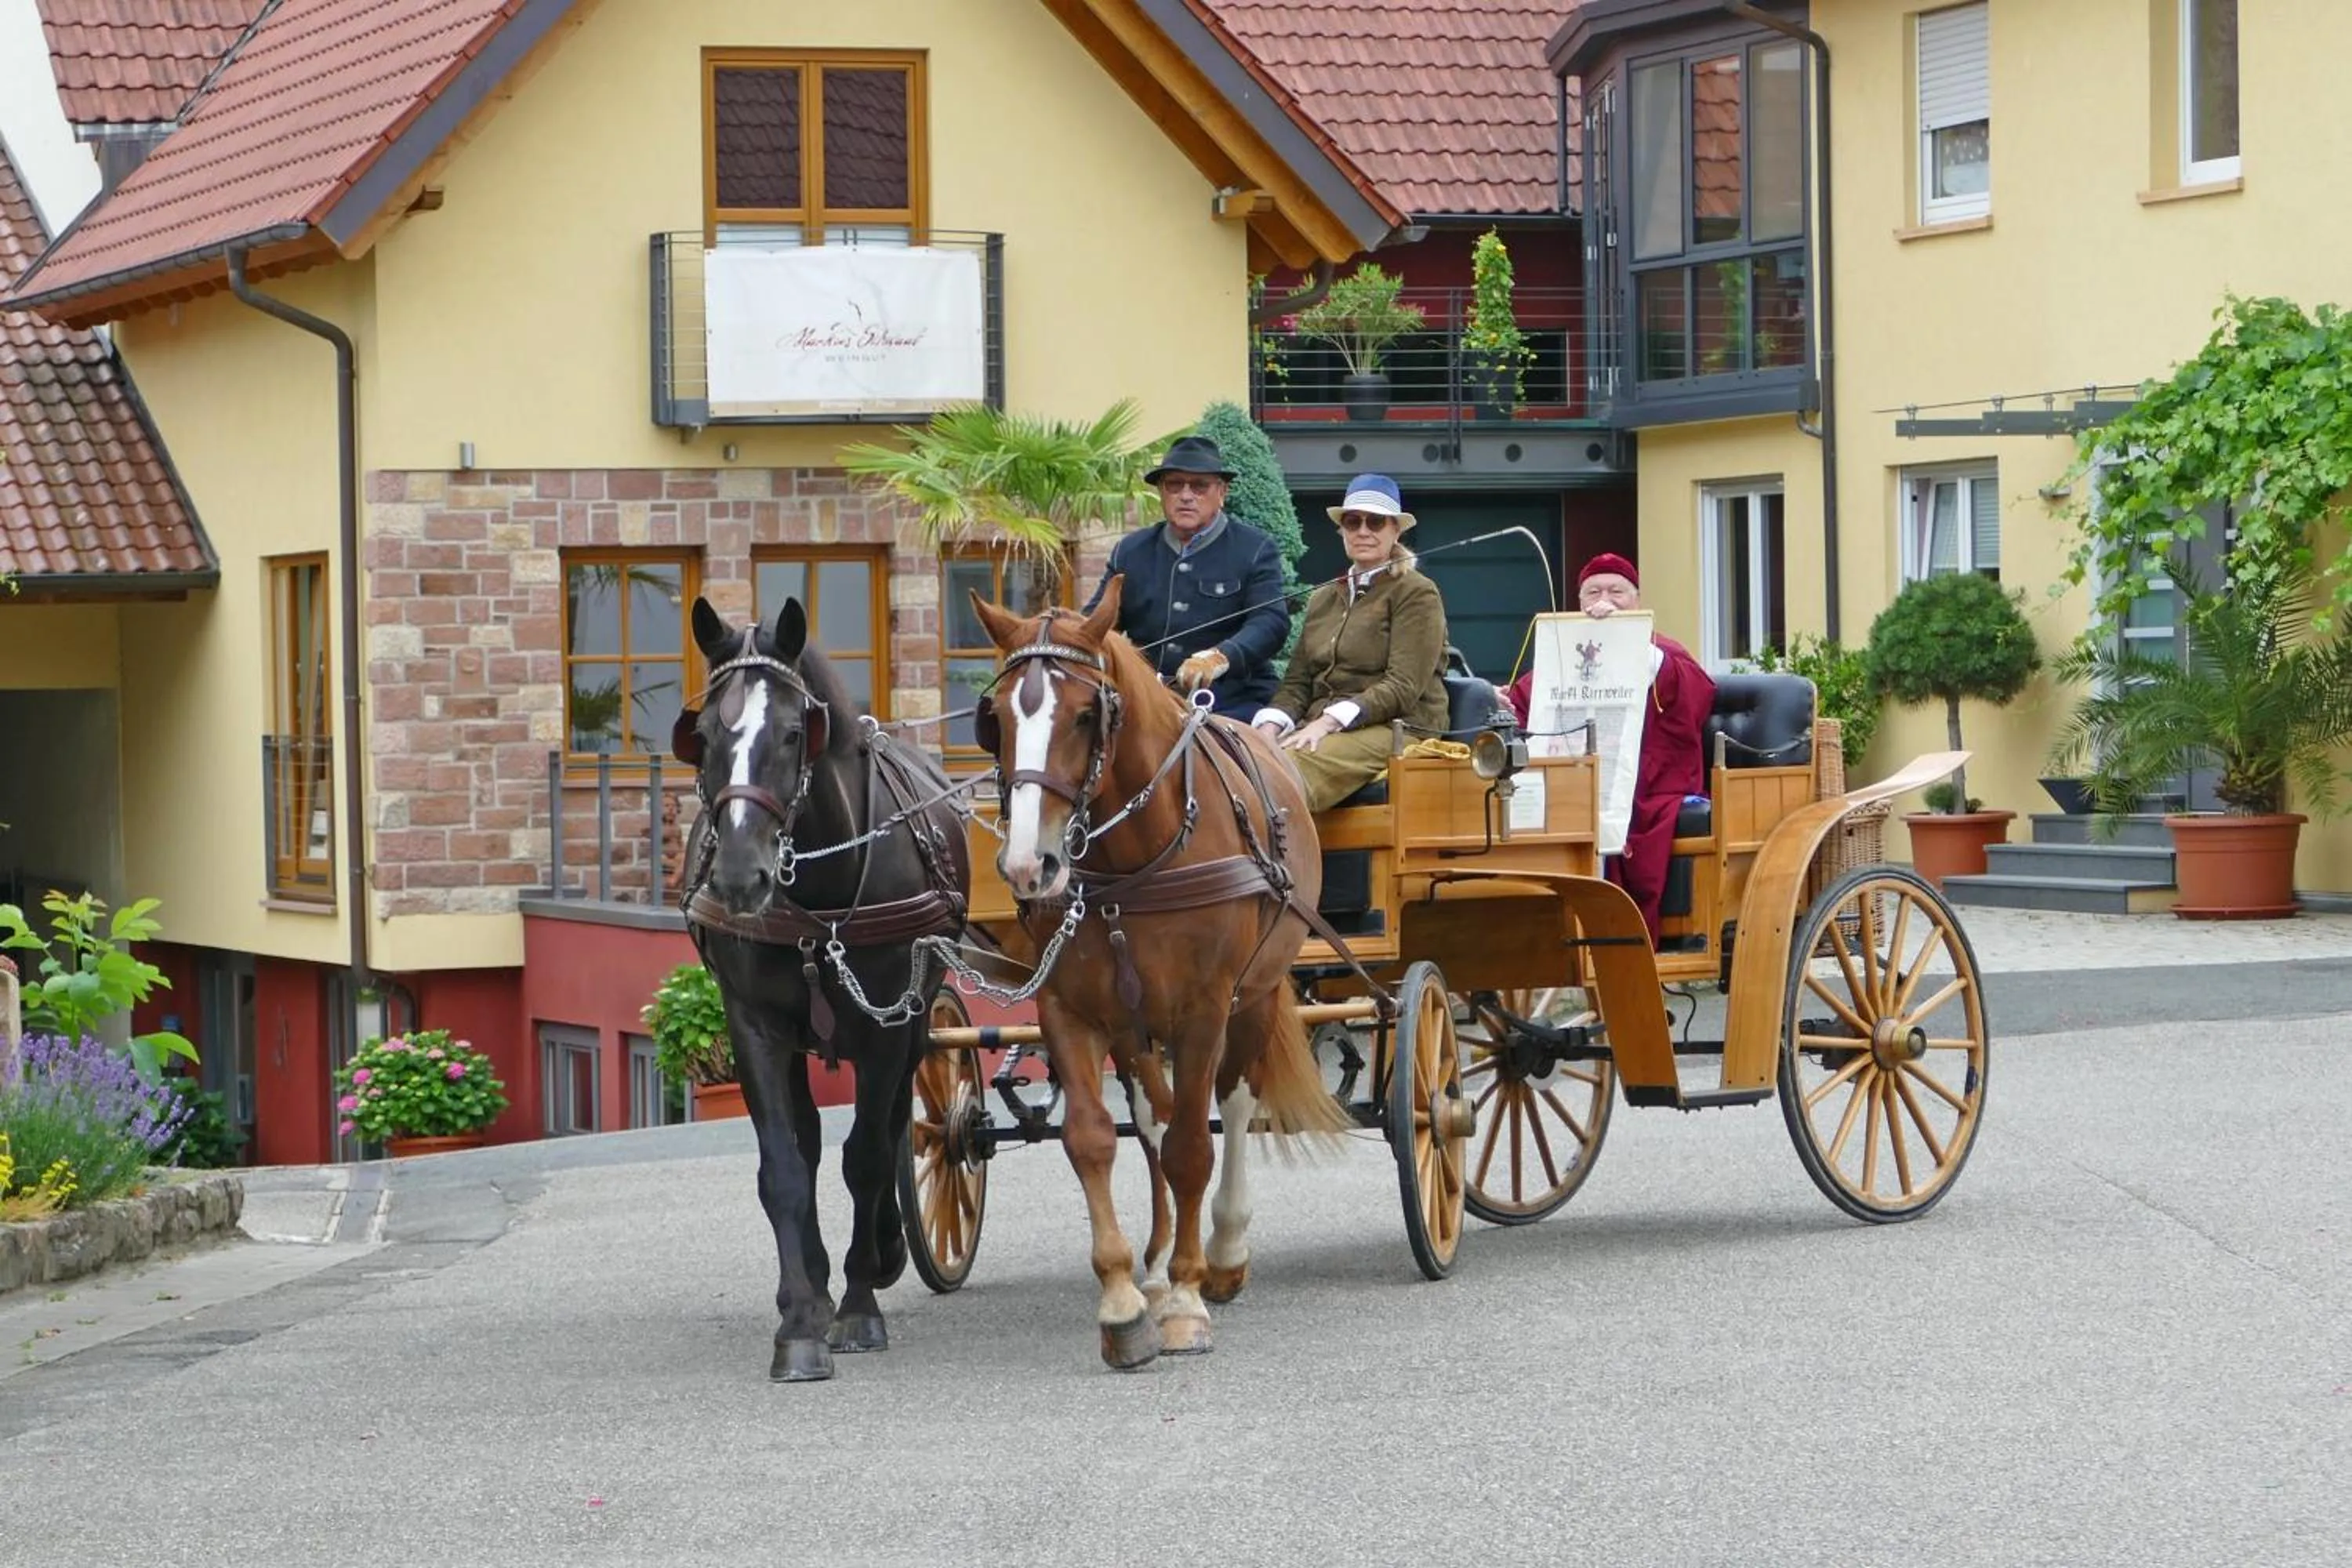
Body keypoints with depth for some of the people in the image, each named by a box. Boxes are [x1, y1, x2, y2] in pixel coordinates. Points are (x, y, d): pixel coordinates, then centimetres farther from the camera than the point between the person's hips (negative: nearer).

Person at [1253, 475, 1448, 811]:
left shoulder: (1418, 594, 4)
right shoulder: (1323, 600, 25)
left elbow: (1403, 687, -8)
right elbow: (1297, 683, 18)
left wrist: (1329, 721, -19)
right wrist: (1271, 727, -5)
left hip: (1395, 730, -6)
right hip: (1319, 729, 6)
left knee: (1294, 768, -37)